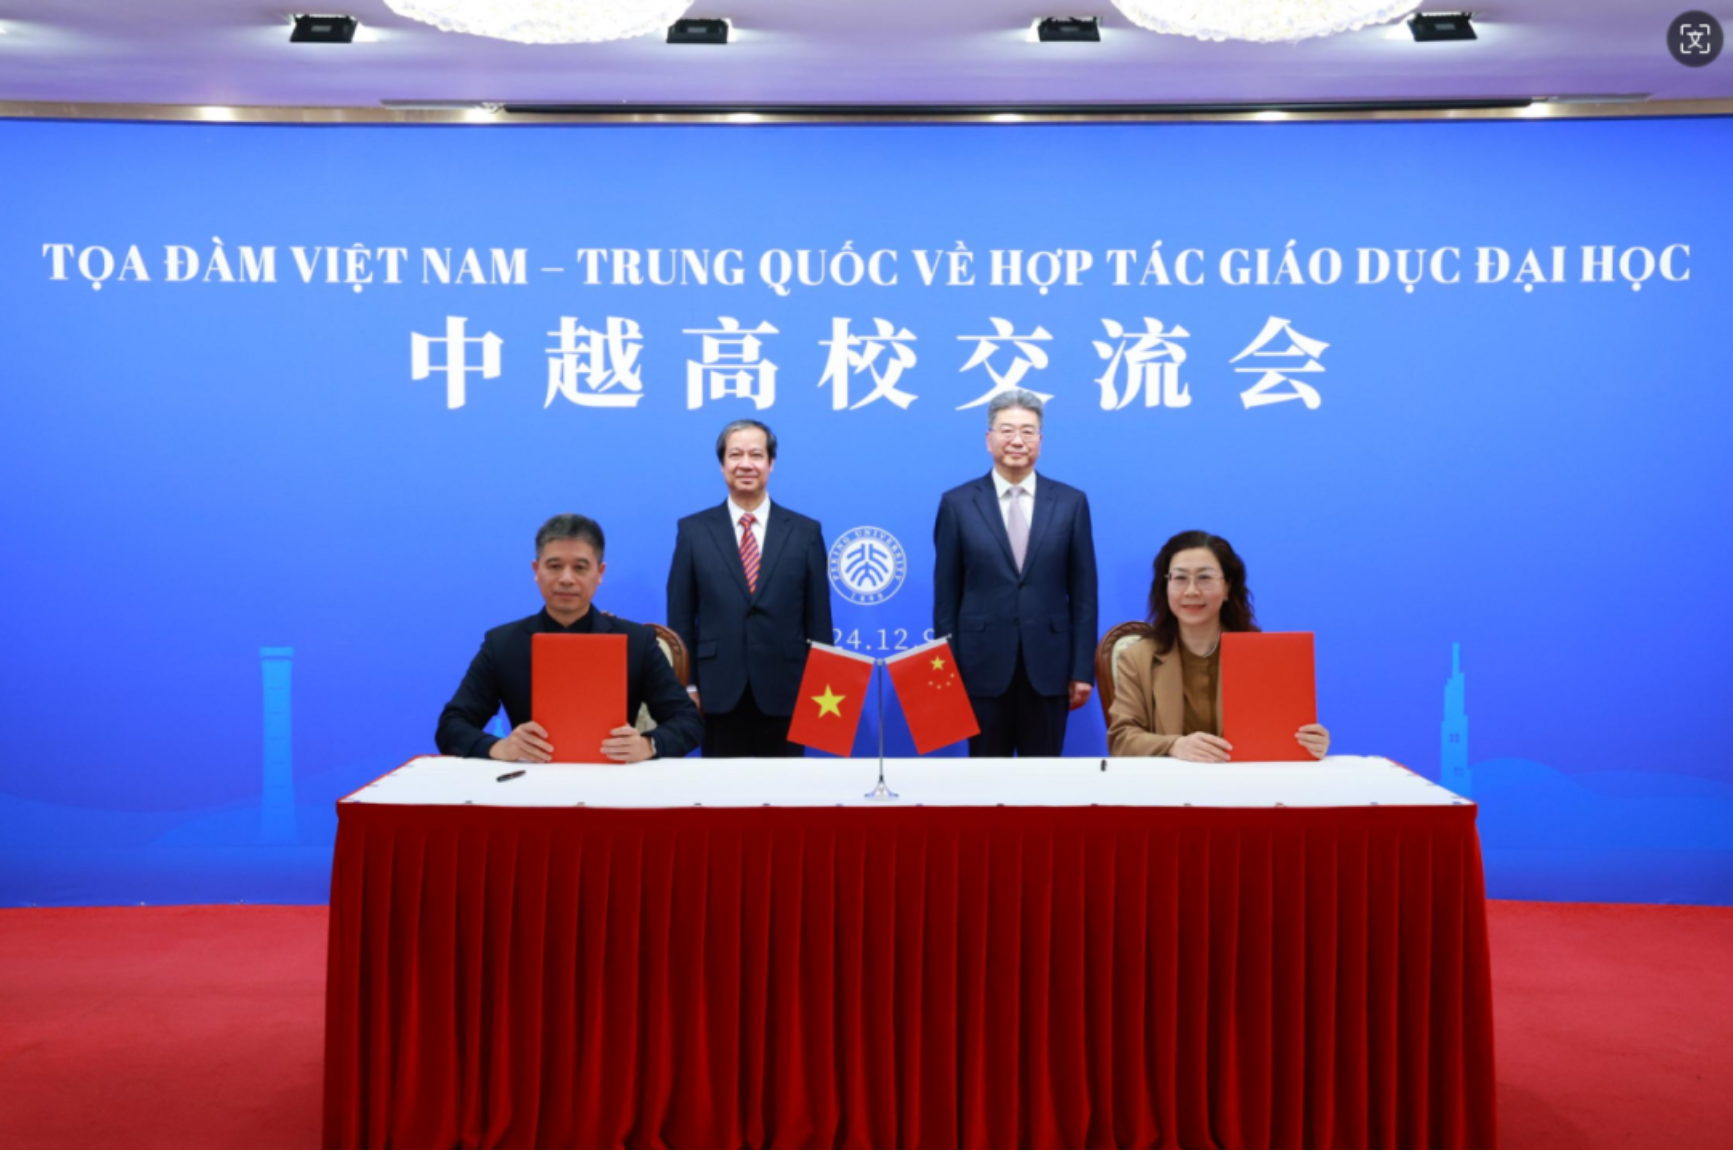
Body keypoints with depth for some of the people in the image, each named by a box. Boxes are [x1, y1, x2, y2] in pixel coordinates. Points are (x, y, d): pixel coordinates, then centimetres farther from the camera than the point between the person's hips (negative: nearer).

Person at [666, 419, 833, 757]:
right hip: (719, 694, 0)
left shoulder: (805, 532, 5)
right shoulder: (693, 530, 5)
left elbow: (818, 621, 5)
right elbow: (680, 618, 4)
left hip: (783, 695, 0)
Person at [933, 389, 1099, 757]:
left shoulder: (1071, 502, 4)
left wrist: (1083, 670, 0)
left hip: (1048, 668, 1)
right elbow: (946, 597, 3)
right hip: (982, 668, -1)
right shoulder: (958, 504, 2)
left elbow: (1083, 593, 4)